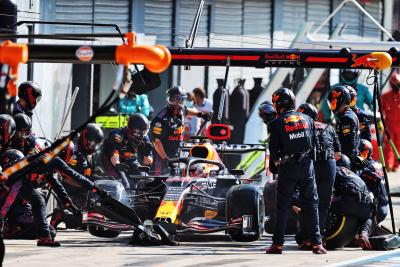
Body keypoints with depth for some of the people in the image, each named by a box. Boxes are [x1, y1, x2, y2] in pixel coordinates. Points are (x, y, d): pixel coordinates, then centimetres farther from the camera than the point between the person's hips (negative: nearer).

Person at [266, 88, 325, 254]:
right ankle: (317, 244, 2)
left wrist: (276, 162, 12)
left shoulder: (277, 123, -7)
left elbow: (274, 149, -7)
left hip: (287, 167, -3)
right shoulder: (307, 119, 6)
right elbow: (315, 142, 8)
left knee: (283, 206, 5)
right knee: (311, 205, 6)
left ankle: (278, 244, 4)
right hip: (307, 165, 3)